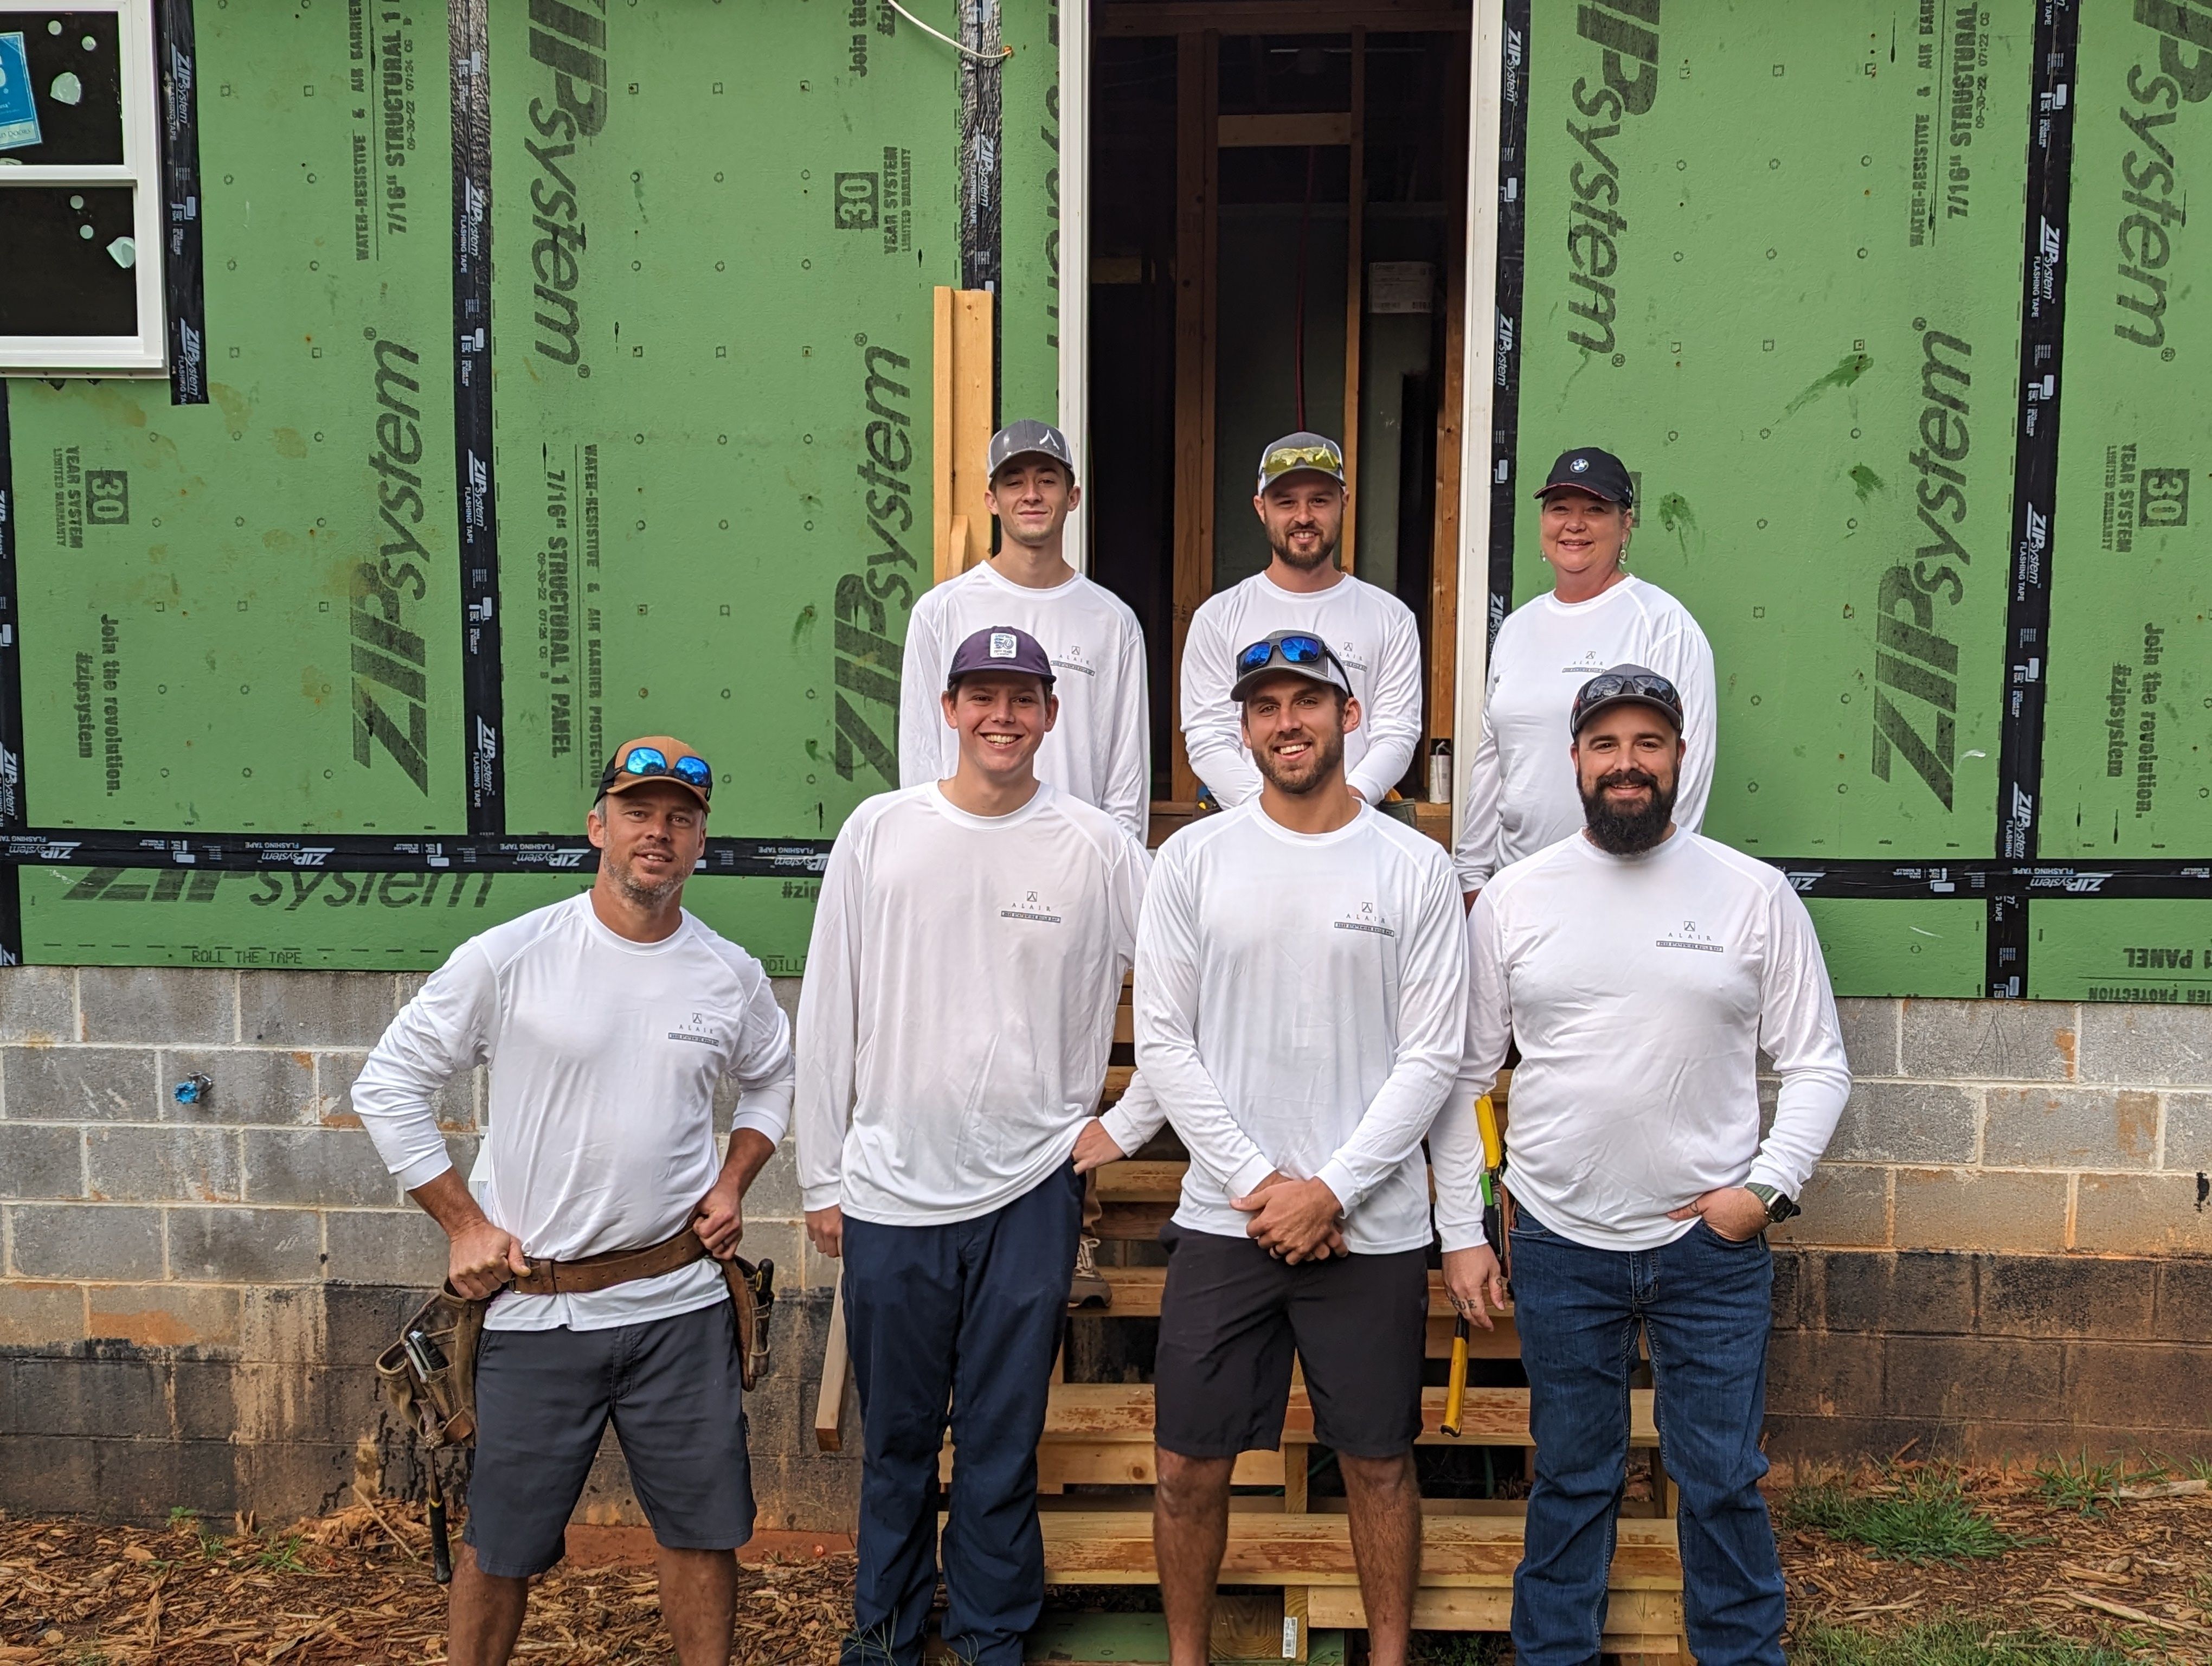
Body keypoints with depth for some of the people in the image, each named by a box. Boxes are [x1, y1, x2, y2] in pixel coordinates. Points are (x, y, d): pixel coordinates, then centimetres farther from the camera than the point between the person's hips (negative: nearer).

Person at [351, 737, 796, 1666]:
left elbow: (772, 1082, 20)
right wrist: (464, 1223, -4)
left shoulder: (732, 977, 1)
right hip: (536, 1310, -2)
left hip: (681, 1305, 2)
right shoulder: (506, 960, -9)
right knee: (503, 1544, 12)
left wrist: (733, 1183, 5)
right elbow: (388, 1088, -2)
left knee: (704, 1527, 12)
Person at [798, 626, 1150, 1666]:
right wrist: (821, 1178, 4)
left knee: (1004, 1437, 10)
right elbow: (827, 1016, 3)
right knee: (894, 1434, 14)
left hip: (1030, 1188, -1)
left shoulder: (1097, 848, -2)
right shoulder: (879, 832, 0)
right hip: (891, 1189, 1)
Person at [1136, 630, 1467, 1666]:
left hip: (1373, 1226, -1)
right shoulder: (1193, 858, 1)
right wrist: (1259, 1183, -9)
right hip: (1223, 1219, 1)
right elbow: (1163, 1041, -2)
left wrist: (1331, 1191, -11)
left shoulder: (1416, 868, -1)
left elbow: (1432, 1057, -4)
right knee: (1191, 1462, 8)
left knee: (1378, 1460, 12)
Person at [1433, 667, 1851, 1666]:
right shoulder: (1513, 898, 0)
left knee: (1723, 1484, 10)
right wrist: (1461, 1231, 1)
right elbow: (1465, 1073, 4)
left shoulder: (1756, 895, -1)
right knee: (1572, 1480, 14)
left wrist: (1769, 1185, -10)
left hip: (1712, 1244, 0)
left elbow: (1816, 1065, 4)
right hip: (1560, 1245, 1)